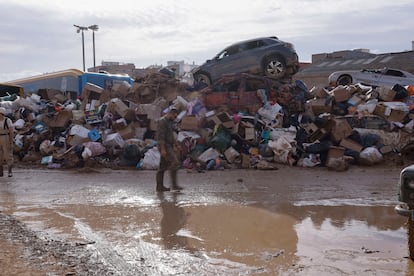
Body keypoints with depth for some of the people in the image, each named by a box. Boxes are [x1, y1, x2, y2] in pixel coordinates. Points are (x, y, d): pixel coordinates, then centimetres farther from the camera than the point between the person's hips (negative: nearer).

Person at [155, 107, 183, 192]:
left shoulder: (169, 122, 18)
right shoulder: (162, 121, -15)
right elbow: (161, 136, -21)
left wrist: (173, 147, 22)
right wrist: (163, 149, -25)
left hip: (168, 146, 10)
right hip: (164, 147, -10)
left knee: (163, 167, 9)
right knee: (175, 163, -16)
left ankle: (160, 186, 10)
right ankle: (174, 185, -14)